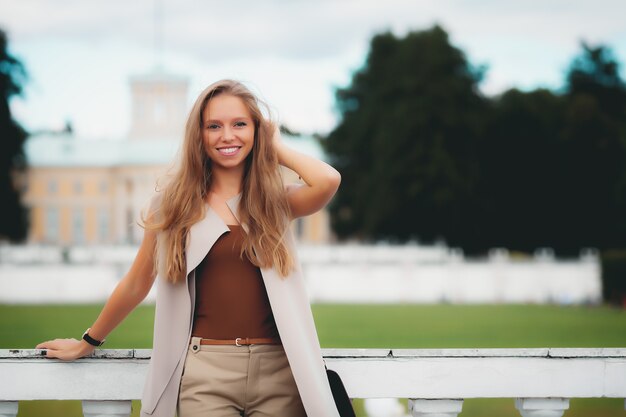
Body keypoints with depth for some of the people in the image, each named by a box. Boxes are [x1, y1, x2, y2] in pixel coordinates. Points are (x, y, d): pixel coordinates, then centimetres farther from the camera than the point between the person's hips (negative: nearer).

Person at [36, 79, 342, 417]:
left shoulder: (275, 201, 5)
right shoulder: (174, 205, 5)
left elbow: (328, 181, -16)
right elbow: (136, 285, 14)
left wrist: (277, 148, 2)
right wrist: (88, 343, 21)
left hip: (277, 369, 1)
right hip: (205, 370, -1)